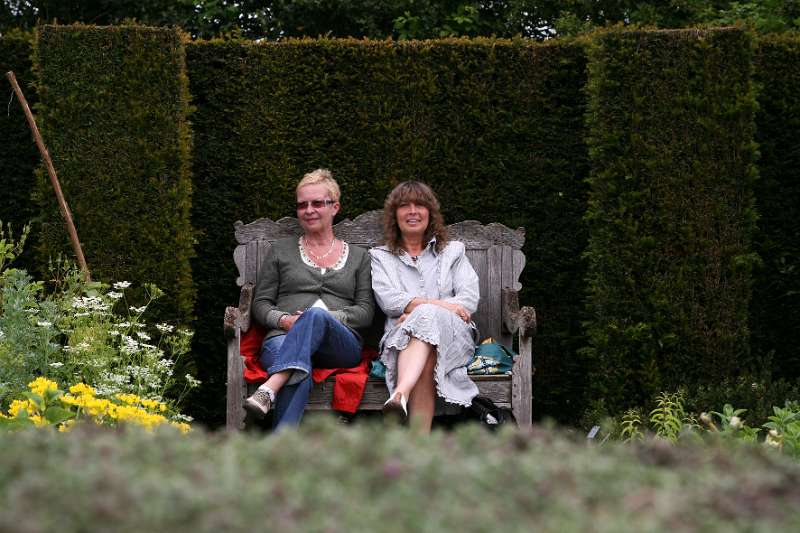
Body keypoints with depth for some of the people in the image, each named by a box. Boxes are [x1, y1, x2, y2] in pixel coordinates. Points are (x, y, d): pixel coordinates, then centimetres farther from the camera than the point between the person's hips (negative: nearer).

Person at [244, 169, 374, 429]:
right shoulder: (281, 250, 24)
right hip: (283, 338, 0)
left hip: (341, 345, 0)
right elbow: (260, 303, 18)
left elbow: (366, 311, 12)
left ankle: (270, 388, -57)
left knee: (316, 315, -39)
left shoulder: (358, 256, 24)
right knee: (300, 375, -40)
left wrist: (327, 318, -7)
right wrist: (283, 320, -6)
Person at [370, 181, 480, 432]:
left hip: (452, 334, 0)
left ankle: (400, 395, -66)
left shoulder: (452, 252, 25)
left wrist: (418, 309, -8)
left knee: (427, 317, -38)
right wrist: (437, 304, -14)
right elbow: (388, 299, 2)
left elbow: (469, 299, 8)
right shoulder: (380, 256, 23)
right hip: (401, 336, 0)